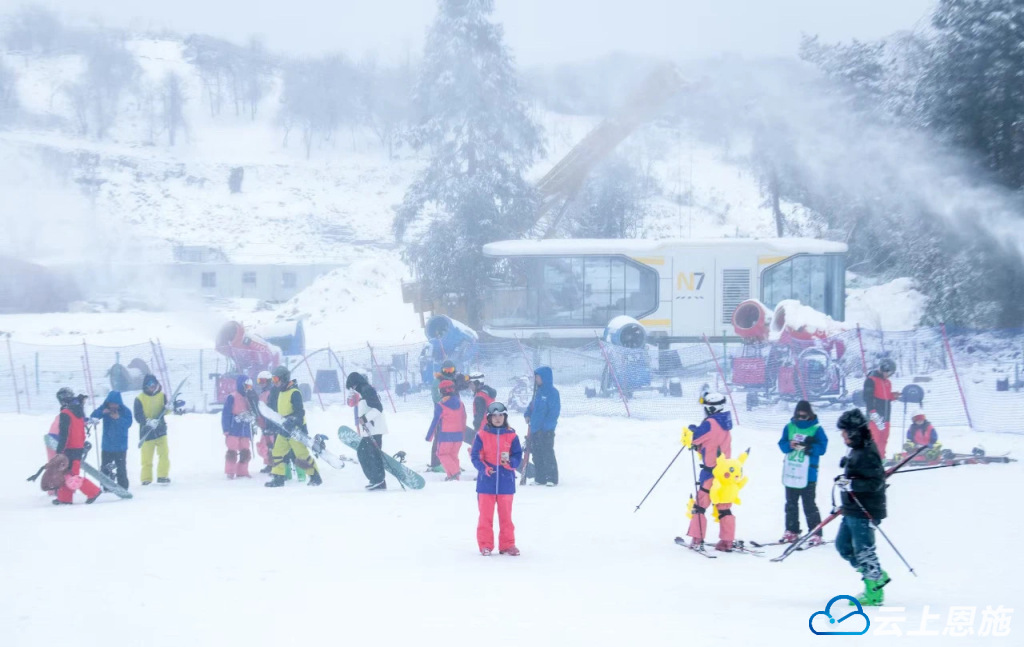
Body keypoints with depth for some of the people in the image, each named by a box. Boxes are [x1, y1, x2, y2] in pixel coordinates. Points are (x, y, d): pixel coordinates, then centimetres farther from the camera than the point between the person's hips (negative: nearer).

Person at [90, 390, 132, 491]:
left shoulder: (125, 411, -7)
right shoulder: (104, 408, -2)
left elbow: (128, 423, -16)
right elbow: (93, 416, -11)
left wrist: (118, 419, -30)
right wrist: (102, 412, -29)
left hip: (120, 446, -3)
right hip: (107, 445, 3)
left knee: (121, 468, -4)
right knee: (105, 467, 7)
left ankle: (122, 487, 3)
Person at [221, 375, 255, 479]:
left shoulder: (249, 399, 13)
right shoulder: (232, 398, -8)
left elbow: (252, 414, 20)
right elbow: (226, 414, -11)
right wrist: (226, 429, -14)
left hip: (245, 431, 6)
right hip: (234, 430, -6)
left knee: (245, 452, 6)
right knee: (232, 452, -4)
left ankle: (242, 472, 15)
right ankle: (230, 472, 2)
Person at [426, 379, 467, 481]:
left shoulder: (440, 406, -13)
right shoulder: (461, 404, 4)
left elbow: (435, 422, -9)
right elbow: (463, 420, 12)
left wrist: (429, 436, -1)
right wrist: (462, 434, 23)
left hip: (445, 435, -5)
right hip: (458, 435, 5)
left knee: (443, 454, 5)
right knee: (454, 455, 14)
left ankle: (453, 472, -13)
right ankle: (454, 476, 11)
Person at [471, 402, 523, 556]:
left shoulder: (511, 436, 3)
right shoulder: (481, 435, 0)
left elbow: (518, 456, 3)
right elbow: (475, 456, -2)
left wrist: (509, 462, -18)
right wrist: (484, 468, -18)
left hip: (505, 481, 1)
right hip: (486, 481, -1)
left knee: (506, 515, 7)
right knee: (485, 514, 3)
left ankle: (507, 545, 14)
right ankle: (485, 545, 10)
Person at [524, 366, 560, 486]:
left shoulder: (552, 392, -11)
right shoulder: (538, 391, 13)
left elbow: (555, 410, -14)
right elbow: (532, 404, 24)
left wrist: (547, 424, -19)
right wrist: (527, 414, 5)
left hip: (546, 430, -8)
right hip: (535, 429, 8)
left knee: (547, 454, -7)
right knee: (537, 454, 11)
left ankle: (552, 478, -2)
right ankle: (540, 478, 18)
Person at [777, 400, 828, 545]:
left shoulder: (816, 429, -5)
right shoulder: (789, 427, 6)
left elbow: (822, 448, -10)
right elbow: (782, 444, 5)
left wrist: (808, 447, -25)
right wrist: (790, 445, -17)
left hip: (808, 474, -5)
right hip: (790, 473, 5)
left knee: (809, 505, -5)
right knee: (791, 504, 13)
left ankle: (816, 534, 0)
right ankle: (792, 532, 23)